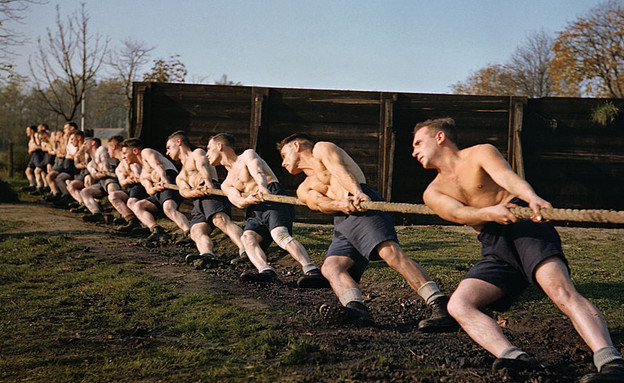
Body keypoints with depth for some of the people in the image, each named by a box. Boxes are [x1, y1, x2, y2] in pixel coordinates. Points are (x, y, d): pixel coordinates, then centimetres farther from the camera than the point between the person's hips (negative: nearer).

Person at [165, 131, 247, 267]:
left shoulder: (197, 153, 22)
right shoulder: (180, 178, 38)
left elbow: (203, 166, -2)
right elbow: (184, 191, 14)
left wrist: (208, 182, -27)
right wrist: (194, 192, -13)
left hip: (212, 191, -6)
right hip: (198, 203, 7)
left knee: (220, 219, -35)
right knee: (196, 231, -24)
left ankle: (246, 250, -55)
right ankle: (208, 255, -52)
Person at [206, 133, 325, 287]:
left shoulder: (248, 155, 15)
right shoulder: (226, 185, 28)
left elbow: (258, 172, -9)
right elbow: (237, 201, 6)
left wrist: (262, 187, -34)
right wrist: (248, 200, -21)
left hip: (274, 195, -6)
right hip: (255, 210, 6)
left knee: (280, 234, -32)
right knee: (247, 237, -25)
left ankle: (312, 270, -50)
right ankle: (266, 271, -47)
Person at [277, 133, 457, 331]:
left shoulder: (322, 148, 21)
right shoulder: (304, 190, 33)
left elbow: (340, 170, -1)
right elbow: (320, 203, 9)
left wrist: (357, 193, -23)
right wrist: (342, 204, -16)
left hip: (365, 203, -7)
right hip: (342, 223, 8)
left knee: (390, 252, -28)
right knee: (330, 267, -18)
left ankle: (441, 306, -40)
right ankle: (356, 308, -40)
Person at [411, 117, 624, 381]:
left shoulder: (481, 153, 11)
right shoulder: (433, 193, 20)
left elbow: (507, 177, -11)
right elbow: (458, 213, -2)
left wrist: (533, 198, -35)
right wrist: (488, 213, -27)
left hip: (525, 227, -5)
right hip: (494, 252, 5)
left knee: (561, 291, -30)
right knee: (458, 305, -20)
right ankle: (514, 358, -41)